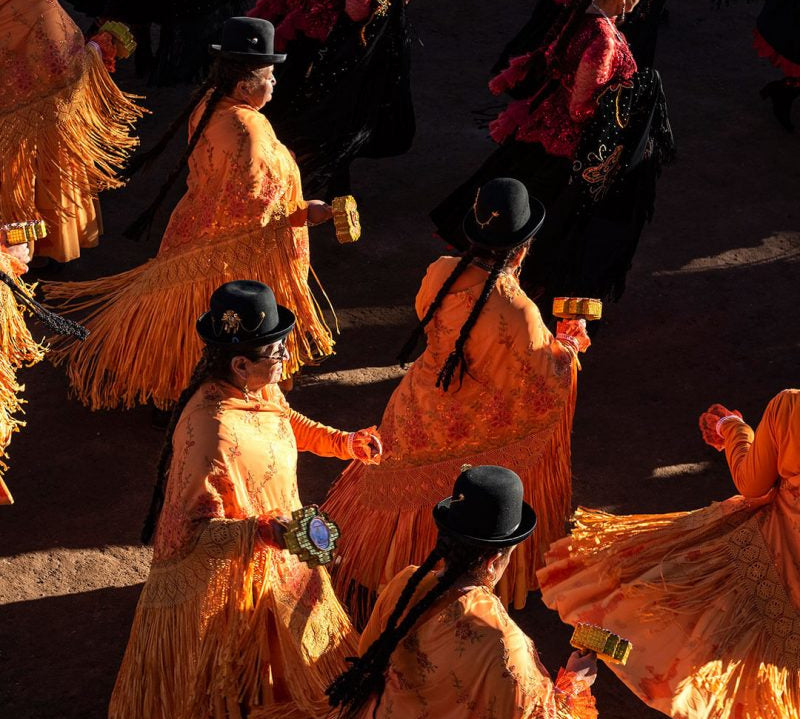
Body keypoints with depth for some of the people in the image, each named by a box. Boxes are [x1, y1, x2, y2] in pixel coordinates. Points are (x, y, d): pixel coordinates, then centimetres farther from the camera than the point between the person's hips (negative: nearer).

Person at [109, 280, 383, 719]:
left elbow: (284, 420, 14)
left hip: (270, 553, 8)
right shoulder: (211, 430, -38)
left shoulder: (258, 387, -12)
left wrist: (342, 442, 5)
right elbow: (195, 528, -31)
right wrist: (263, 531, -41)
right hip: (227, 570, -8)